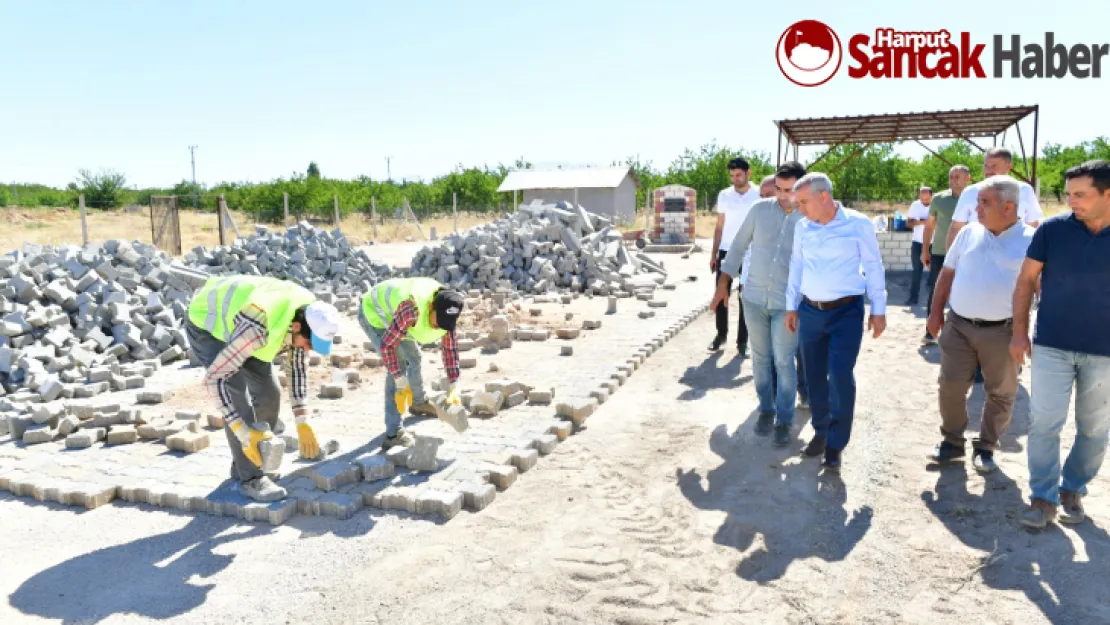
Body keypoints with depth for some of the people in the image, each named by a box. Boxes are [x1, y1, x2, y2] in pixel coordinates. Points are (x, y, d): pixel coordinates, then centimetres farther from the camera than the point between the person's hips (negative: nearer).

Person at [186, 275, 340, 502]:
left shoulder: (307, 314, -21)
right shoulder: (257, 329, -44)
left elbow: (297, 364, -5)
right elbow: (213, 377, -38)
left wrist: (302, 421, -10)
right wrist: (244, 434, -39)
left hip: (232, 318, 7)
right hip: (206, 324, -7)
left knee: (269, 392, 0)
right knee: (237, 395, -21)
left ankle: (246, 463, 18)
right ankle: (250, 477, -10)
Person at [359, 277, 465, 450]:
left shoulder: (444, 312, -20)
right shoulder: (412, 309, -43)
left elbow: (450, 347, -12)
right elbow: (387, 344, -37)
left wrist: (452, 387, -14)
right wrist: (401, 384, -33)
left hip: (392, 314, 8)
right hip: (374, 313, -7)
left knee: (414, 358, 19)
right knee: (398, 365, -17)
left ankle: (419, 402, 48)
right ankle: (393, 433, -15)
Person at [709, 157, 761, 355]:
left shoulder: (759, 196, -3)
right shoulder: (724, 195, 5)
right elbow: (719, 227, 10)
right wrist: (714, 253, 5)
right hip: (726, 251, 2)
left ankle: (742, 341, 11)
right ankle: (721, 334, 22)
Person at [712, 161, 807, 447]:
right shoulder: (760, 209, -2)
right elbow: (738, 245, 5)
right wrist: (723, 284, 4)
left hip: (787, 303, -2)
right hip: (753, 297, 2)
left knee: (784, 362, 0)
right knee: (761, 358, 12)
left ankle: (784, 420, 14)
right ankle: (766, 409, 29)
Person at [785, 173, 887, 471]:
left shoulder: (859, 224, -7)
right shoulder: (802, 227, 3)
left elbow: (873, 267, -1)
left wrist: (879, 309, -2)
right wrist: (791, 306, 12)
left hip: (847, 312, -4)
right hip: (810, 311, 4)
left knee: (840, 377, -10)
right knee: (815, 377, 10)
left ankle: (836, 444, 4)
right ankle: (821, 431, 28)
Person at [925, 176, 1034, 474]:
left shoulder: (1030, 241, -7)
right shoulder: (969, 233, 5)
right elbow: (948, 274, 11)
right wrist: (936, 311, 8)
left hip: (1002, 331, -3)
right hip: (958, 325, 3)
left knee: (1000, 394, 10)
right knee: (950, 387, 6)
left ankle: (985, 448, 26)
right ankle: (952, 442, 22)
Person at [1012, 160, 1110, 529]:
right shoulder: (1052, 229, -5)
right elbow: (1027, 280, 1)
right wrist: (1019, 331, -3)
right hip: (1052, 345, -1)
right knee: (1044, 423, -2)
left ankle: (1073, 490, 29)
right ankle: (1044, 496, 10)